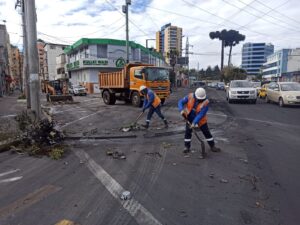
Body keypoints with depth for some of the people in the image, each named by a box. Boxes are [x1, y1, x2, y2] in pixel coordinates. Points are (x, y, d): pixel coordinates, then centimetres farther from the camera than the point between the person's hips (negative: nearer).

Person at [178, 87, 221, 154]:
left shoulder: (205, 102, -24)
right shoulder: (190, 96, -17)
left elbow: (201, 114, -27)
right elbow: (180, 102, -13)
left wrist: (194, 122, -33)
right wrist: (182, 110, -32)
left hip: (201, 120, -1)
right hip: (189, 118, 2)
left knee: (207, 132, 5)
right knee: (188, 132, 0)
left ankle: (212, 146, 21)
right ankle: (187, 147, 16)